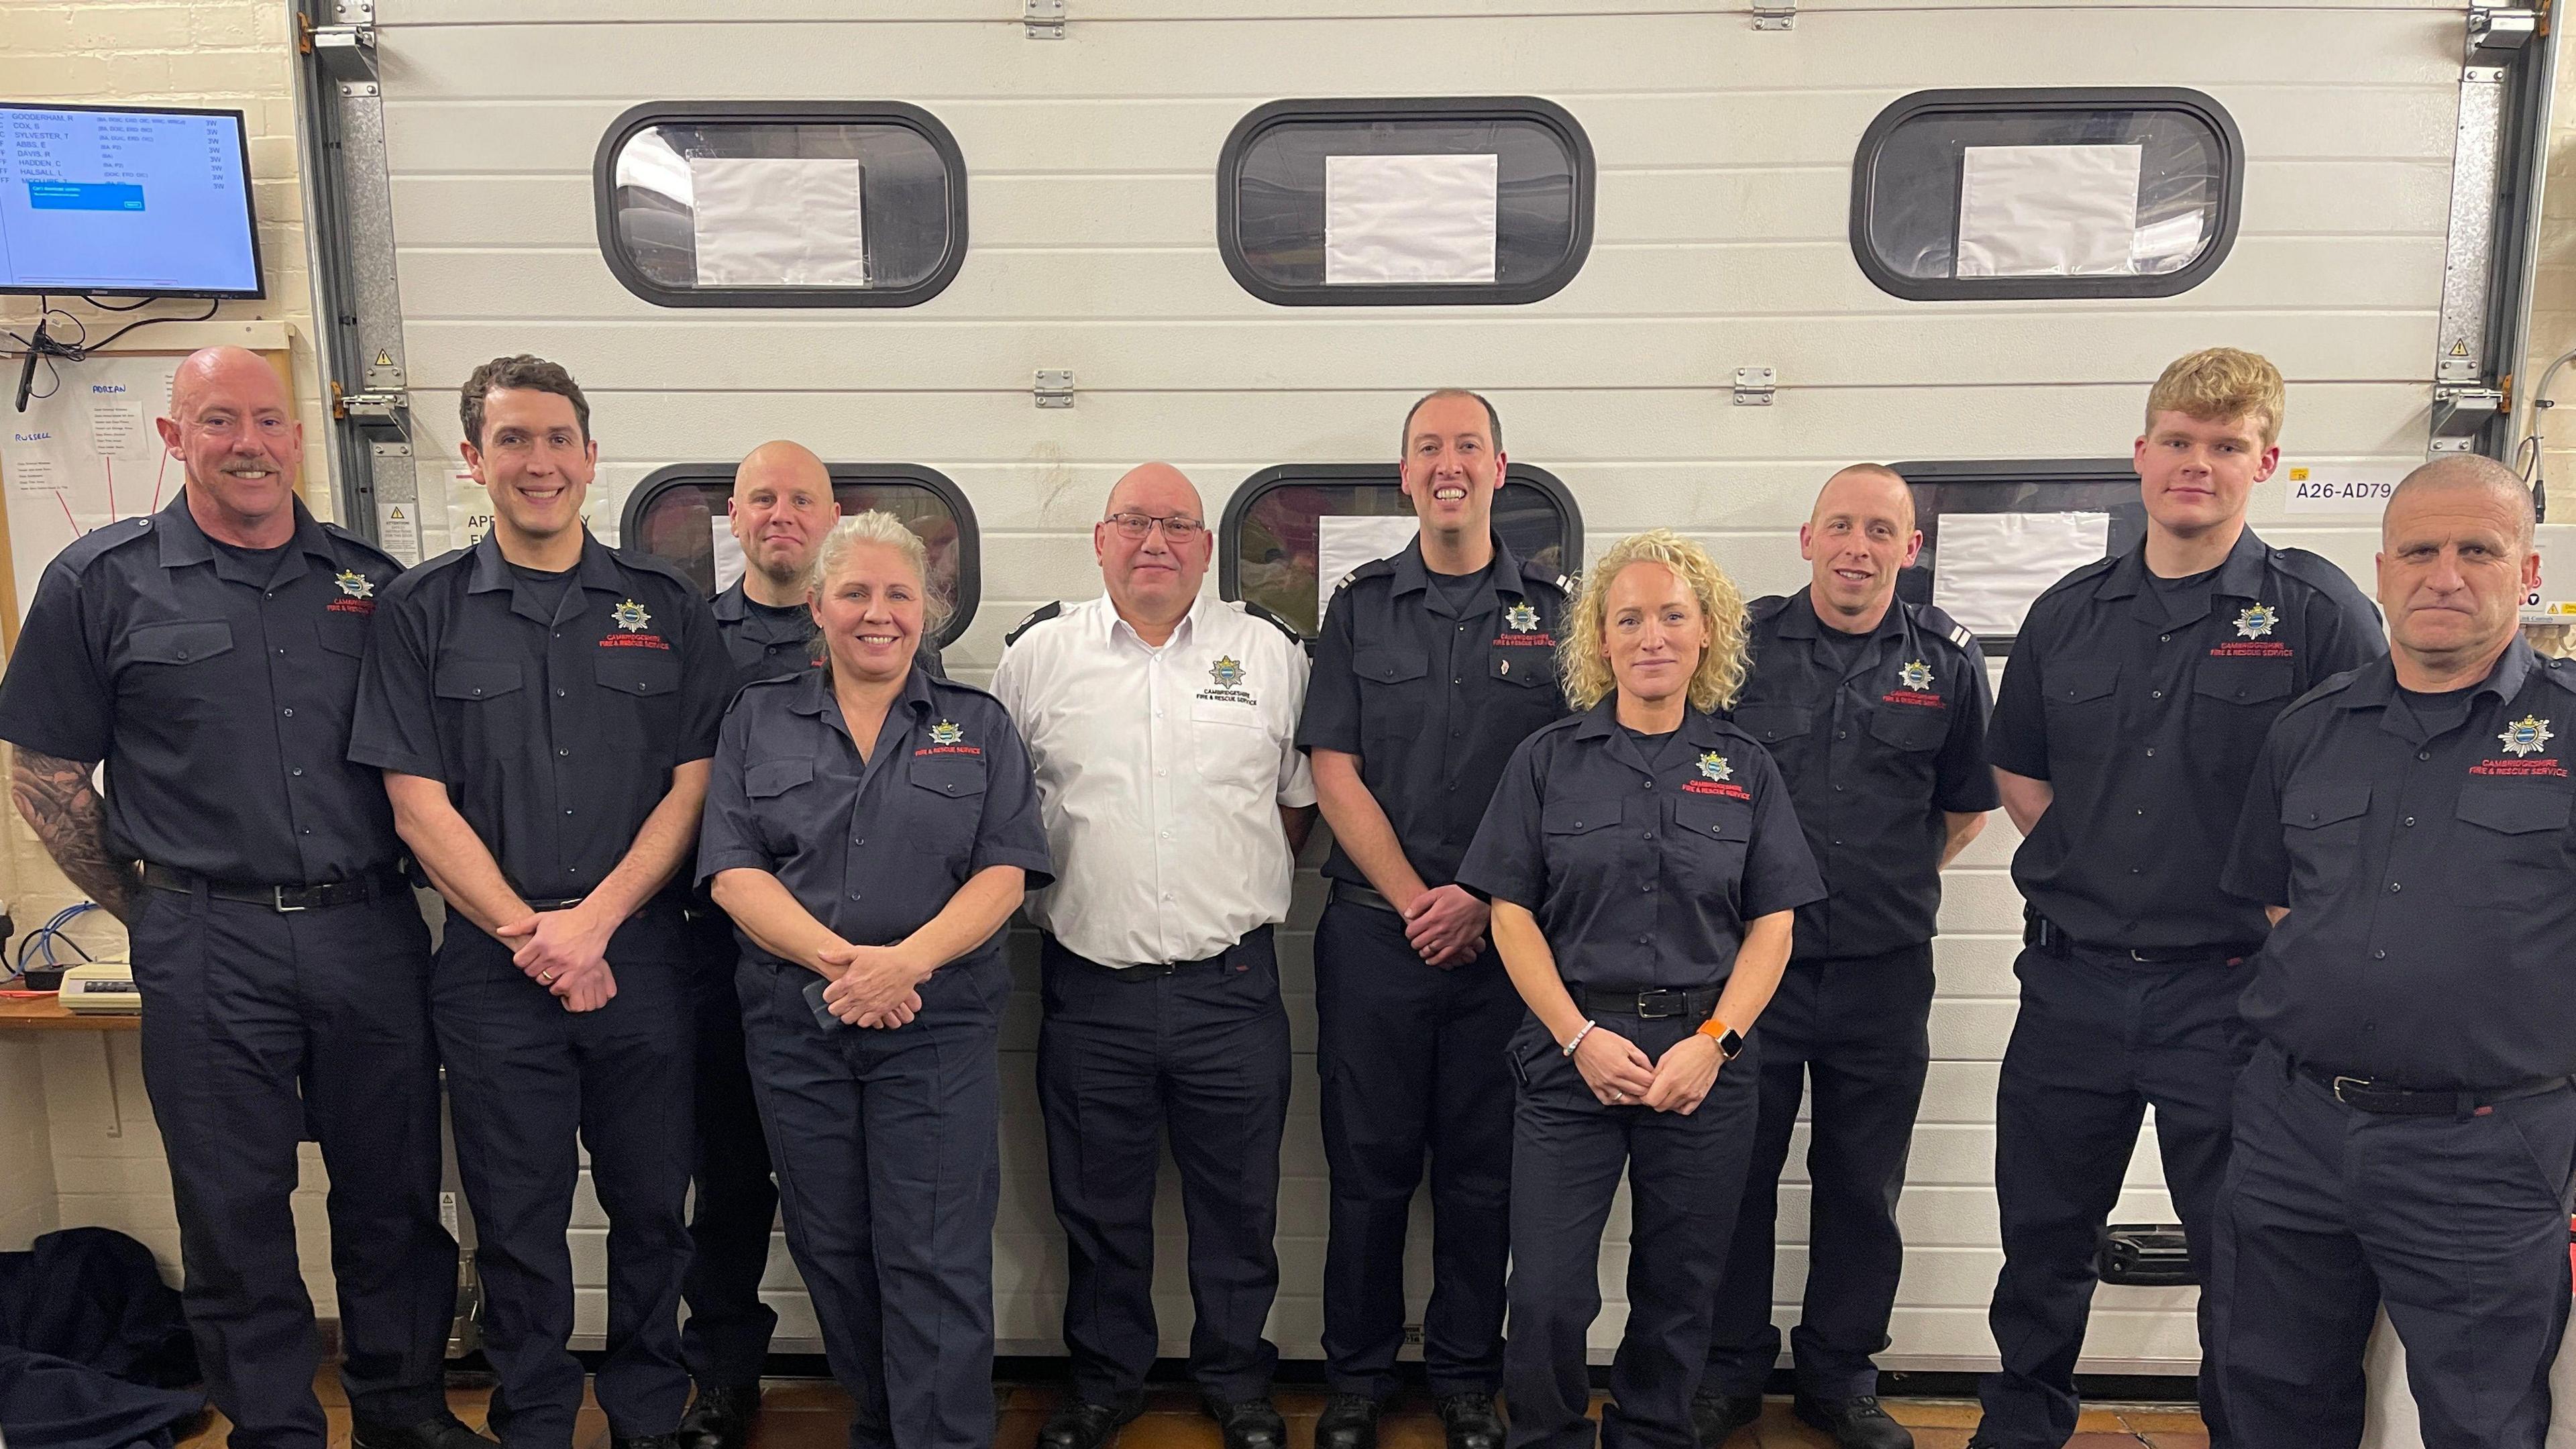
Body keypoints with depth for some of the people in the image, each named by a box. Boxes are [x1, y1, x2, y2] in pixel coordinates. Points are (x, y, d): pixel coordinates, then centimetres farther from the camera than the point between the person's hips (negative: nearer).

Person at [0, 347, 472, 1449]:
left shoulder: (371, 581, 7)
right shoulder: (102, 581, 0)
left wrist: (383, 888, 8)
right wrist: (148, 913, 3)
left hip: (372, 932, 2)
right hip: (208, 949, -2)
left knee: (396, 1195, 12)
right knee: (236, 1214, 9)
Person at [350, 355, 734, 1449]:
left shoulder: (666, 606, 3)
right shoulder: (423, 611, 3)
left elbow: (691, 787, -1)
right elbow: (420, 803, -2)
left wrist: (591, 922, -11)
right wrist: (528, 934, -11)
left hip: (641, 955, 1)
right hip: (493, 967, 0)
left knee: (650, 1205, 12)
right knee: (518, 1220, 11)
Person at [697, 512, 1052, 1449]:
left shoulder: (978, 724, 6)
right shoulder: (759, 720, 8)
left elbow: (1003, 872, -3)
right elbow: (733, 871, -1)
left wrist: (908, 960, -19)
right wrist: (837, 959, -17)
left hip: (939, 1026, -2)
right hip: (795, 1027, 2)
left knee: (936, 1259, -3)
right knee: (832, 1248, 12)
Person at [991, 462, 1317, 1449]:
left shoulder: (1269, 653, 4)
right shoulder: (1038, 654, 3)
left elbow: (1304, 794, 11)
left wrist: (1248, 886, 4)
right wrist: (1039, 890, 5)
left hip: (1232, 984, 0)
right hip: (1089, 986, 0)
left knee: (1238, 1203, 12)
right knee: (1098, 1208, 14)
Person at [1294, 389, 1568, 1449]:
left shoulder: (1549, 611, 5)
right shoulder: (1359, 607, 5)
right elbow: (1333, 771, 0)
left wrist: (1481, 901, -9)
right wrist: (1415, 899, -9)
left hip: (1502, 934, 0)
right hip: (1374, 929, 0)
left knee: (1482, 1172, 9)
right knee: (1368, 1164, 7)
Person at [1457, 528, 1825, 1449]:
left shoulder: (1744, 768, 7)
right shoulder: (1548, 761, 3)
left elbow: (1772, 926, 4)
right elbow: (1511, 915, 0)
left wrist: (1713, 1042, -9)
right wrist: (1580, 1038, -10)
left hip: (1706, 1056, 1)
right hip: (1572, 1053, -1)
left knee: (1680, 1290, 10)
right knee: (1547, 1294, -3)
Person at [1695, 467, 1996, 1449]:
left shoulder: (1947, 660, 3)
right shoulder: (1742, 641, -2)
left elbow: (1966, 806, 15)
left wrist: (1895, 879, 9)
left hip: (1883, 971, 2)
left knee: (1863, 1187, 13)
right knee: (1737, 1174, 8)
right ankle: (1730, 1370, 26)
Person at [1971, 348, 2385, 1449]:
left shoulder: (2318, 612, -4)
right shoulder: (2069, 612, 7)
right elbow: (2018, 772, 15)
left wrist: (2273, 912, -8)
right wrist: (2090, 874, 5)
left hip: (2230, 989, -3)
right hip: (2072, 979, 4)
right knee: (2040, 1238, 15)